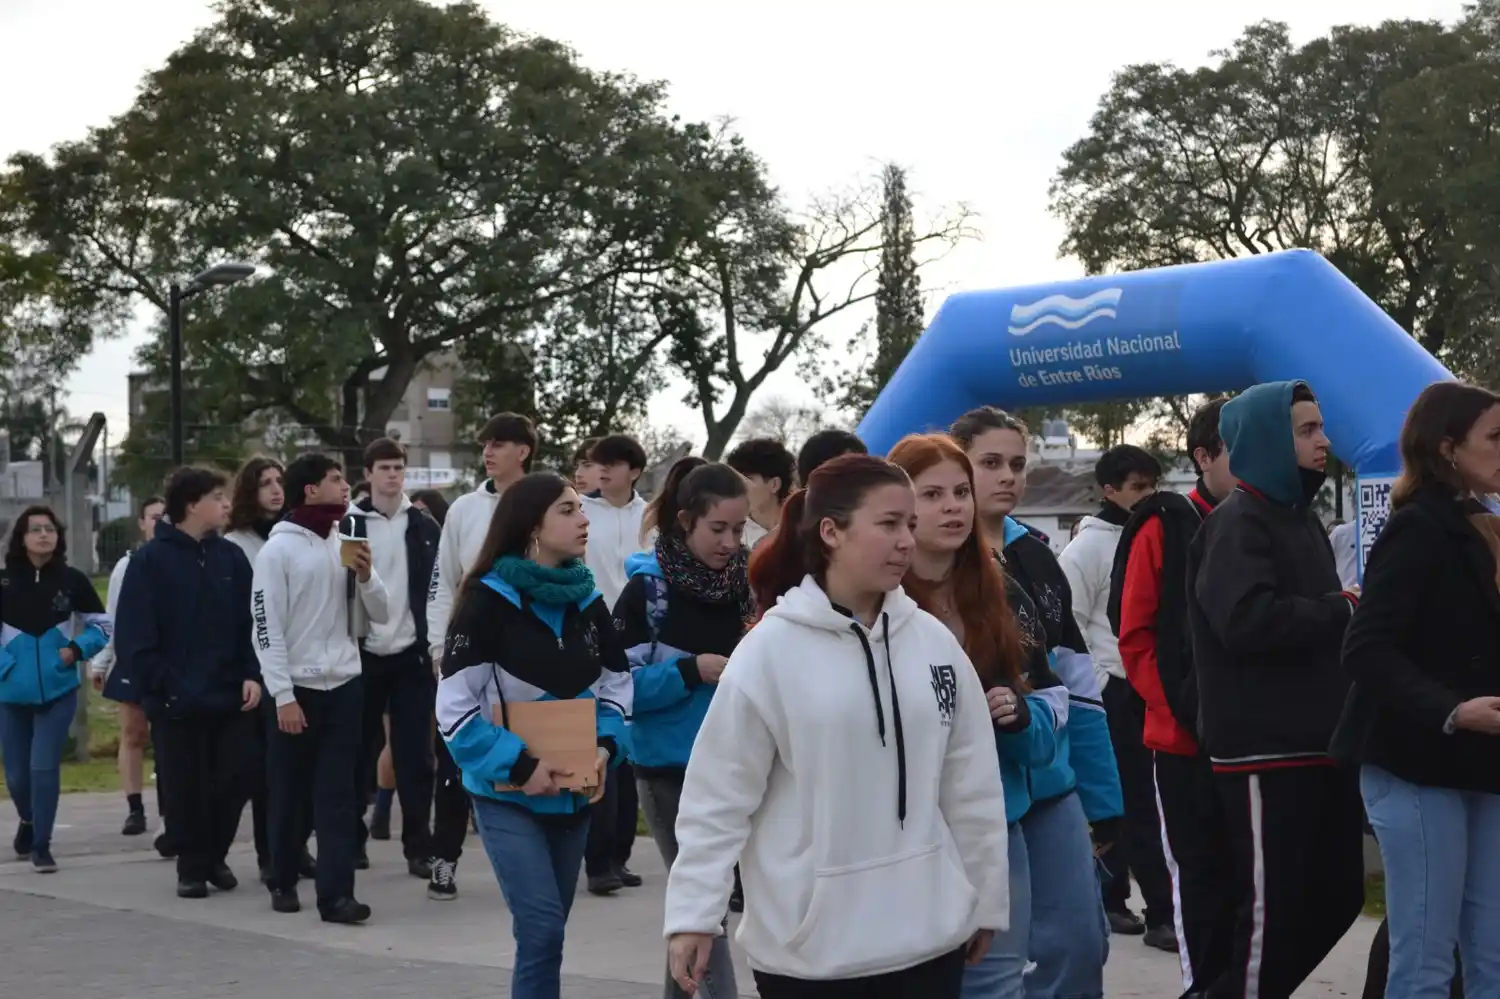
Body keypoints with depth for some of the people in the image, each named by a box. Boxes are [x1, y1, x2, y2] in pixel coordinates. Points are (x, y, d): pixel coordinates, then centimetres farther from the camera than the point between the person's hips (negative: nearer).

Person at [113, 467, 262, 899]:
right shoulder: (151, 560, -5)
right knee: (187, 785, 5)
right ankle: (192, 867, 19)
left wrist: (253, 675, -7)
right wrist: (162, 685, -14)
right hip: (180, 700, -3)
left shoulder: (232, 556, 6)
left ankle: (215, 855, 23)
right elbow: (133, 637, -8)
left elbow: (251, 623, 5)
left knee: (238, 775, 2)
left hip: (232, 695, 3)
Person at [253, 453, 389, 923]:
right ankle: (283, 883, 22)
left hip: (344, 686, 4)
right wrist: (283, 695, -15)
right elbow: (266, 628, -10)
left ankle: (336, 893, -5)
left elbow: (380, 614, 12)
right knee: (290, 793, 7)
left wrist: (365, 576, -7)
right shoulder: (278, 549, -6)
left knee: (339, 794, -2)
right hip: (296, 688, -4)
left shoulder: (347, 544, 10)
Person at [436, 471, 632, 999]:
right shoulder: (488, 600, -13)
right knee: (542, 929, -14)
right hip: (507, 795, -6)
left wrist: (606, 748, -8)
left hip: (573, 794, 6)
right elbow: (456, 709, -16)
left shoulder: (588, 602, 5)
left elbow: (616, 687, 11)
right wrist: (519, 766, -21)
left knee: (547, 930, 14)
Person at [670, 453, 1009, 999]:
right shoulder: (769, 650, -9)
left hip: (928, 935, 4)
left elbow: (973, 786, 9)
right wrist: (693, 914, -10)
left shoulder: (934, 642, 2)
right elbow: (718, 796, -7)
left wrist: (985, 900, 12)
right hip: (809, 944, -3)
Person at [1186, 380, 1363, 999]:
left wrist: (1347, 613, 6)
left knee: (1338, 897, 14)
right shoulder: (1237, 524, -11)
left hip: (1320, 744, 9)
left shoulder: (1300, 518, 19)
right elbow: (1246, 620, -27)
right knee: (1272, 907, -6)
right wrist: (1341, 611, -14)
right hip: (1265, 752, -9)